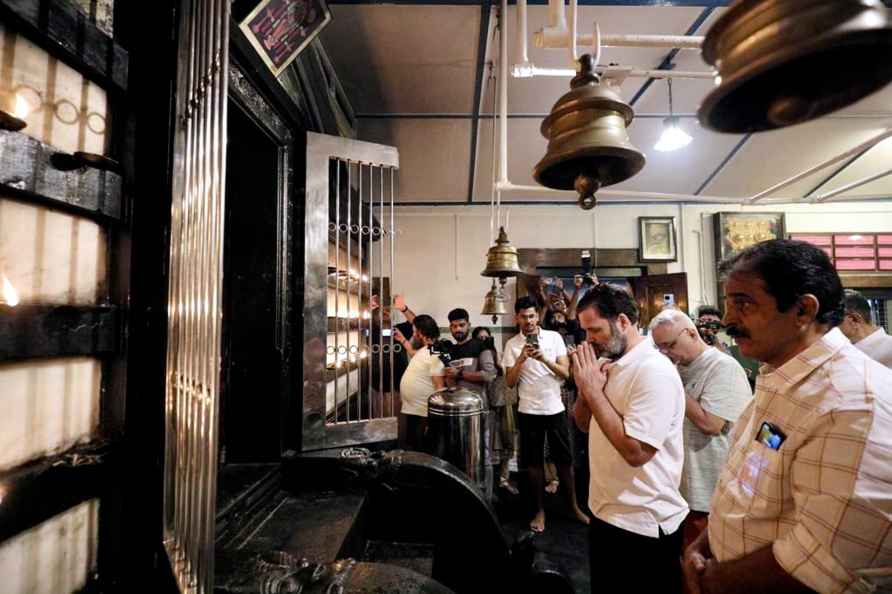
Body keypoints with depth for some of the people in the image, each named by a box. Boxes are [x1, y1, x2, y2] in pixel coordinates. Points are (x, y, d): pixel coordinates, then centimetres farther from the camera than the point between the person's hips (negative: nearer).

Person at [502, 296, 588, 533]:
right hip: (528, 411, 0)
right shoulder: (512, 345, -2)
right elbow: (510, 382, -5)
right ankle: (540, 510, 26)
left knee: (564, 459, 12)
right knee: (533, 461, 10)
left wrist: (544, 358, -21)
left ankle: (573, 506, 31)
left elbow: (566, 373, -5)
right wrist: (522, 358, -19)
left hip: (555, 409, 0)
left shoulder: (554, 337, -2)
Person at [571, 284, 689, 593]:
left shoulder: (654, 371, -23)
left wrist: (594, 391, -24)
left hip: (642, 526, -8)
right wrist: (585, 387, -9)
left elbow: (635, 452, -29)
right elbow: (583, 424, 9)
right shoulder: (610, 365, 3)